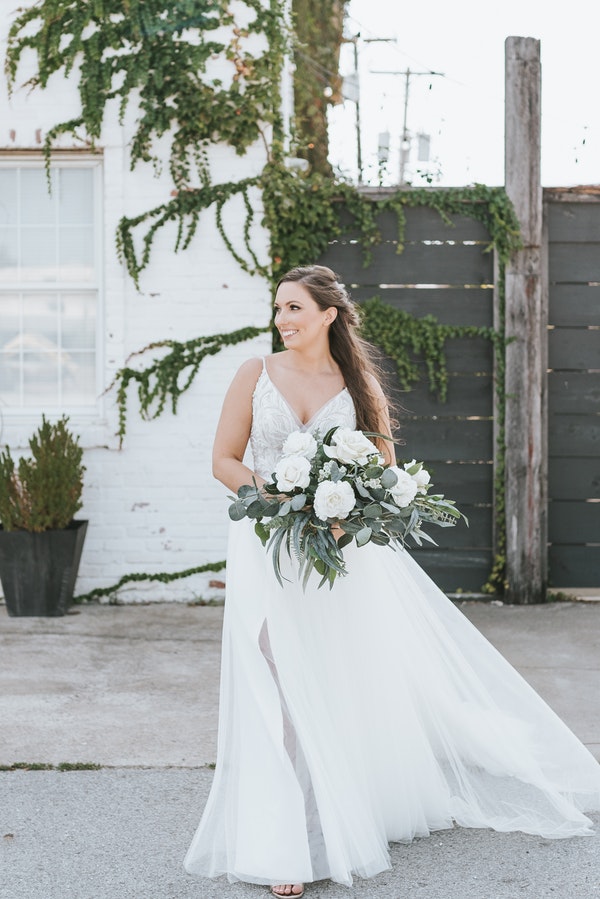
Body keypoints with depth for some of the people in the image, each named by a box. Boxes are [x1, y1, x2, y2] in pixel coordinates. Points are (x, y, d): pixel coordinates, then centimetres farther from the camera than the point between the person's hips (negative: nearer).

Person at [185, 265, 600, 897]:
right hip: (269, 547, -1)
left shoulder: (358, 386, 5)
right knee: (282, 696, -5)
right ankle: (284, 846, -1)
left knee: (362, 683, 7)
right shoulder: (257, 375, 2)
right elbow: (225, 461, 1)